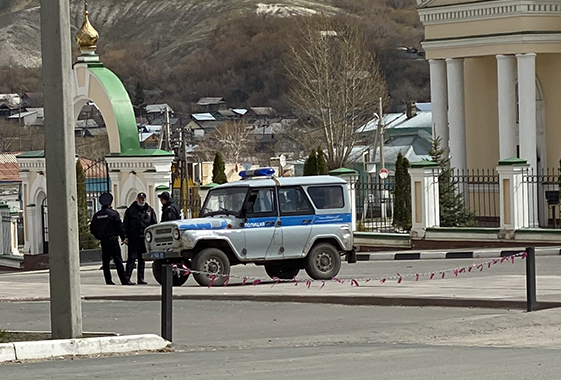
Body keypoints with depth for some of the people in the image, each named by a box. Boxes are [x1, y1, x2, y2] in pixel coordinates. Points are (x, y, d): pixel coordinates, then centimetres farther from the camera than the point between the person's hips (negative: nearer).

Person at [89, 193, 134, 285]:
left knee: (105, 261, 9)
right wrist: (123, 238, -4)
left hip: (103, 241, 5)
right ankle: (124, 280, -8)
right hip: (113, 240, -5)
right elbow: (120, 227, -10)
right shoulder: (113, 213, -8)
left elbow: (92, 229, 13)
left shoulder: (96, 215, 8)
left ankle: (108, 281, 6)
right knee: (118, 261, -6)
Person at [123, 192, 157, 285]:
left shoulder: (149, 210, 13)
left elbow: (154, 224, 15)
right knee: (131, 258, -9)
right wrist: (125, 237, -4)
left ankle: (140, 279, 11)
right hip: (133, 239, -3)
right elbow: (126, 224, 5)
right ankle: (127, 277, -10)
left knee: (142, 260, 7)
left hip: (145, 239, 3)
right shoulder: (130, 210, 6)